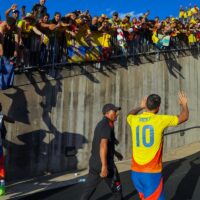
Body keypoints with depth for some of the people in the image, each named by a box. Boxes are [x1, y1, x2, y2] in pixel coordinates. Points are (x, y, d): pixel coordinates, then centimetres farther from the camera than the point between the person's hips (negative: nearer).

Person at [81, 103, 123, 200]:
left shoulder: (100, 124, 16)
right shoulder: (107, 124, -13)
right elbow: (103, 145, -25)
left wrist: (116, 153, 39)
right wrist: (104, 166, -30)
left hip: (94, 163, 8)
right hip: (104, 164, -8)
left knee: (88, 190, 9)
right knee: (116, 189, 11)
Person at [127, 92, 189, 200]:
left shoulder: (134, 120, 2)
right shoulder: (160, 120, -10)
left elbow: (129, 115, 29)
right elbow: (184, 117, 6)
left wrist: (141, 107, 41)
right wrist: (184, 104, 24)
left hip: (135, 171, 5)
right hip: (152, 172, -5)